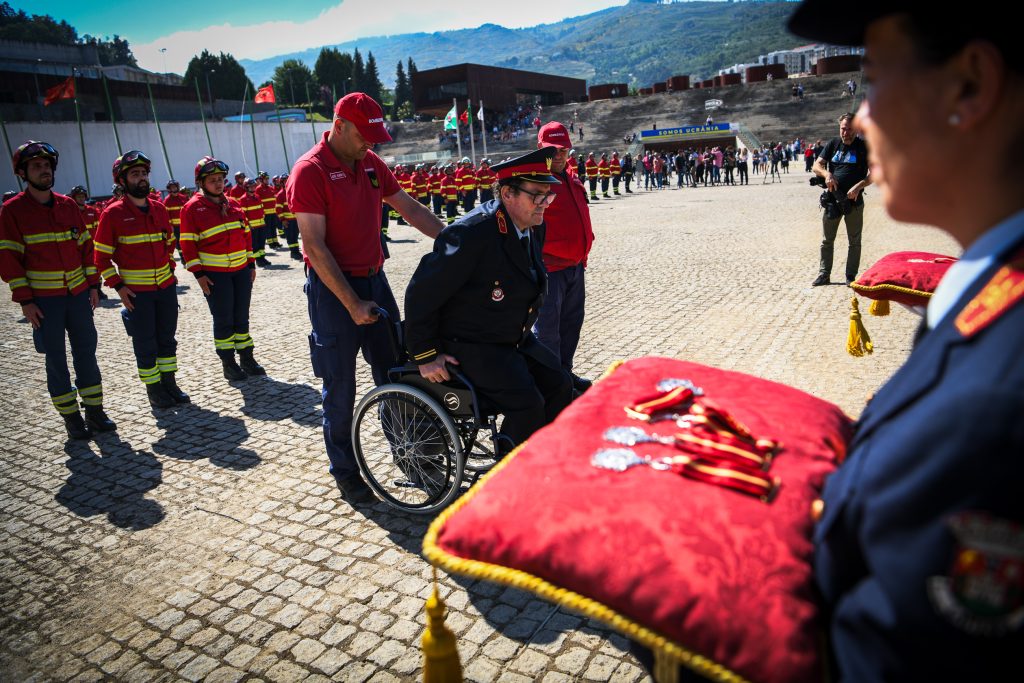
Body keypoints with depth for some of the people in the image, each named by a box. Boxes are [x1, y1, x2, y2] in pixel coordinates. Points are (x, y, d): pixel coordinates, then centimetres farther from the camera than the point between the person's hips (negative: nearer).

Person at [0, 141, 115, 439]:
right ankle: (71, 416, 13)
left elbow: (85, 245, 12)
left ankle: (94, 409, 18)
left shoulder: (68, 205, 7)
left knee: (86, 351, 8)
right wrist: (25, 300, -10)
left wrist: (93, 284, 6)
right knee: (56, 358, 4)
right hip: (44, 299, -4)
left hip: (78, 294, 4)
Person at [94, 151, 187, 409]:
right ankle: (153, 388, 17)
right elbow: (101, 256, -6)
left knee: (167, 338, 13)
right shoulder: (113, 214, -9)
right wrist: (118, 286, -11)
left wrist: (169, 268, 11)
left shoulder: (159, 209, 5)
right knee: (145, 344, 4)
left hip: (166, 286, 5)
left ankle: (169, 382, 25)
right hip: (135, 291, -4)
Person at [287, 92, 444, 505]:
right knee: (340, 387, 4)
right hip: (333, 288, -6)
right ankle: (345, 472, 21)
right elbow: (315, 246, -19)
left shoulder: (370, 163, 7)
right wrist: (352, 305, -21)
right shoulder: (310, 170, -14)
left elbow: (410, 208, 14)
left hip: (374, 279, 6)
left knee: (394, 373, 12)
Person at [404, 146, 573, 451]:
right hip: (469, 346, -9)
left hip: (516, 339, 9)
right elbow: (421, 294, -22)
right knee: (528, 405, -20)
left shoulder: (534, 227, 0)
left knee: (559, 387, 3)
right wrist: (425, 356, -18)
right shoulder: (472, 234, -26)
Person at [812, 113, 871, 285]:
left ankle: (851, 276, 14)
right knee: (827, 240, 7)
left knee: (854, 241, 5)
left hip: (854, 200, -2)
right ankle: (824, 274, 17)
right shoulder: (833, 144, 6)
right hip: (832, 198, 2)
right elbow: (816, 166, 3)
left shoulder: (863, 147, -2)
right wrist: (827, 174, -18)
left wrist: (858, 186, -22)